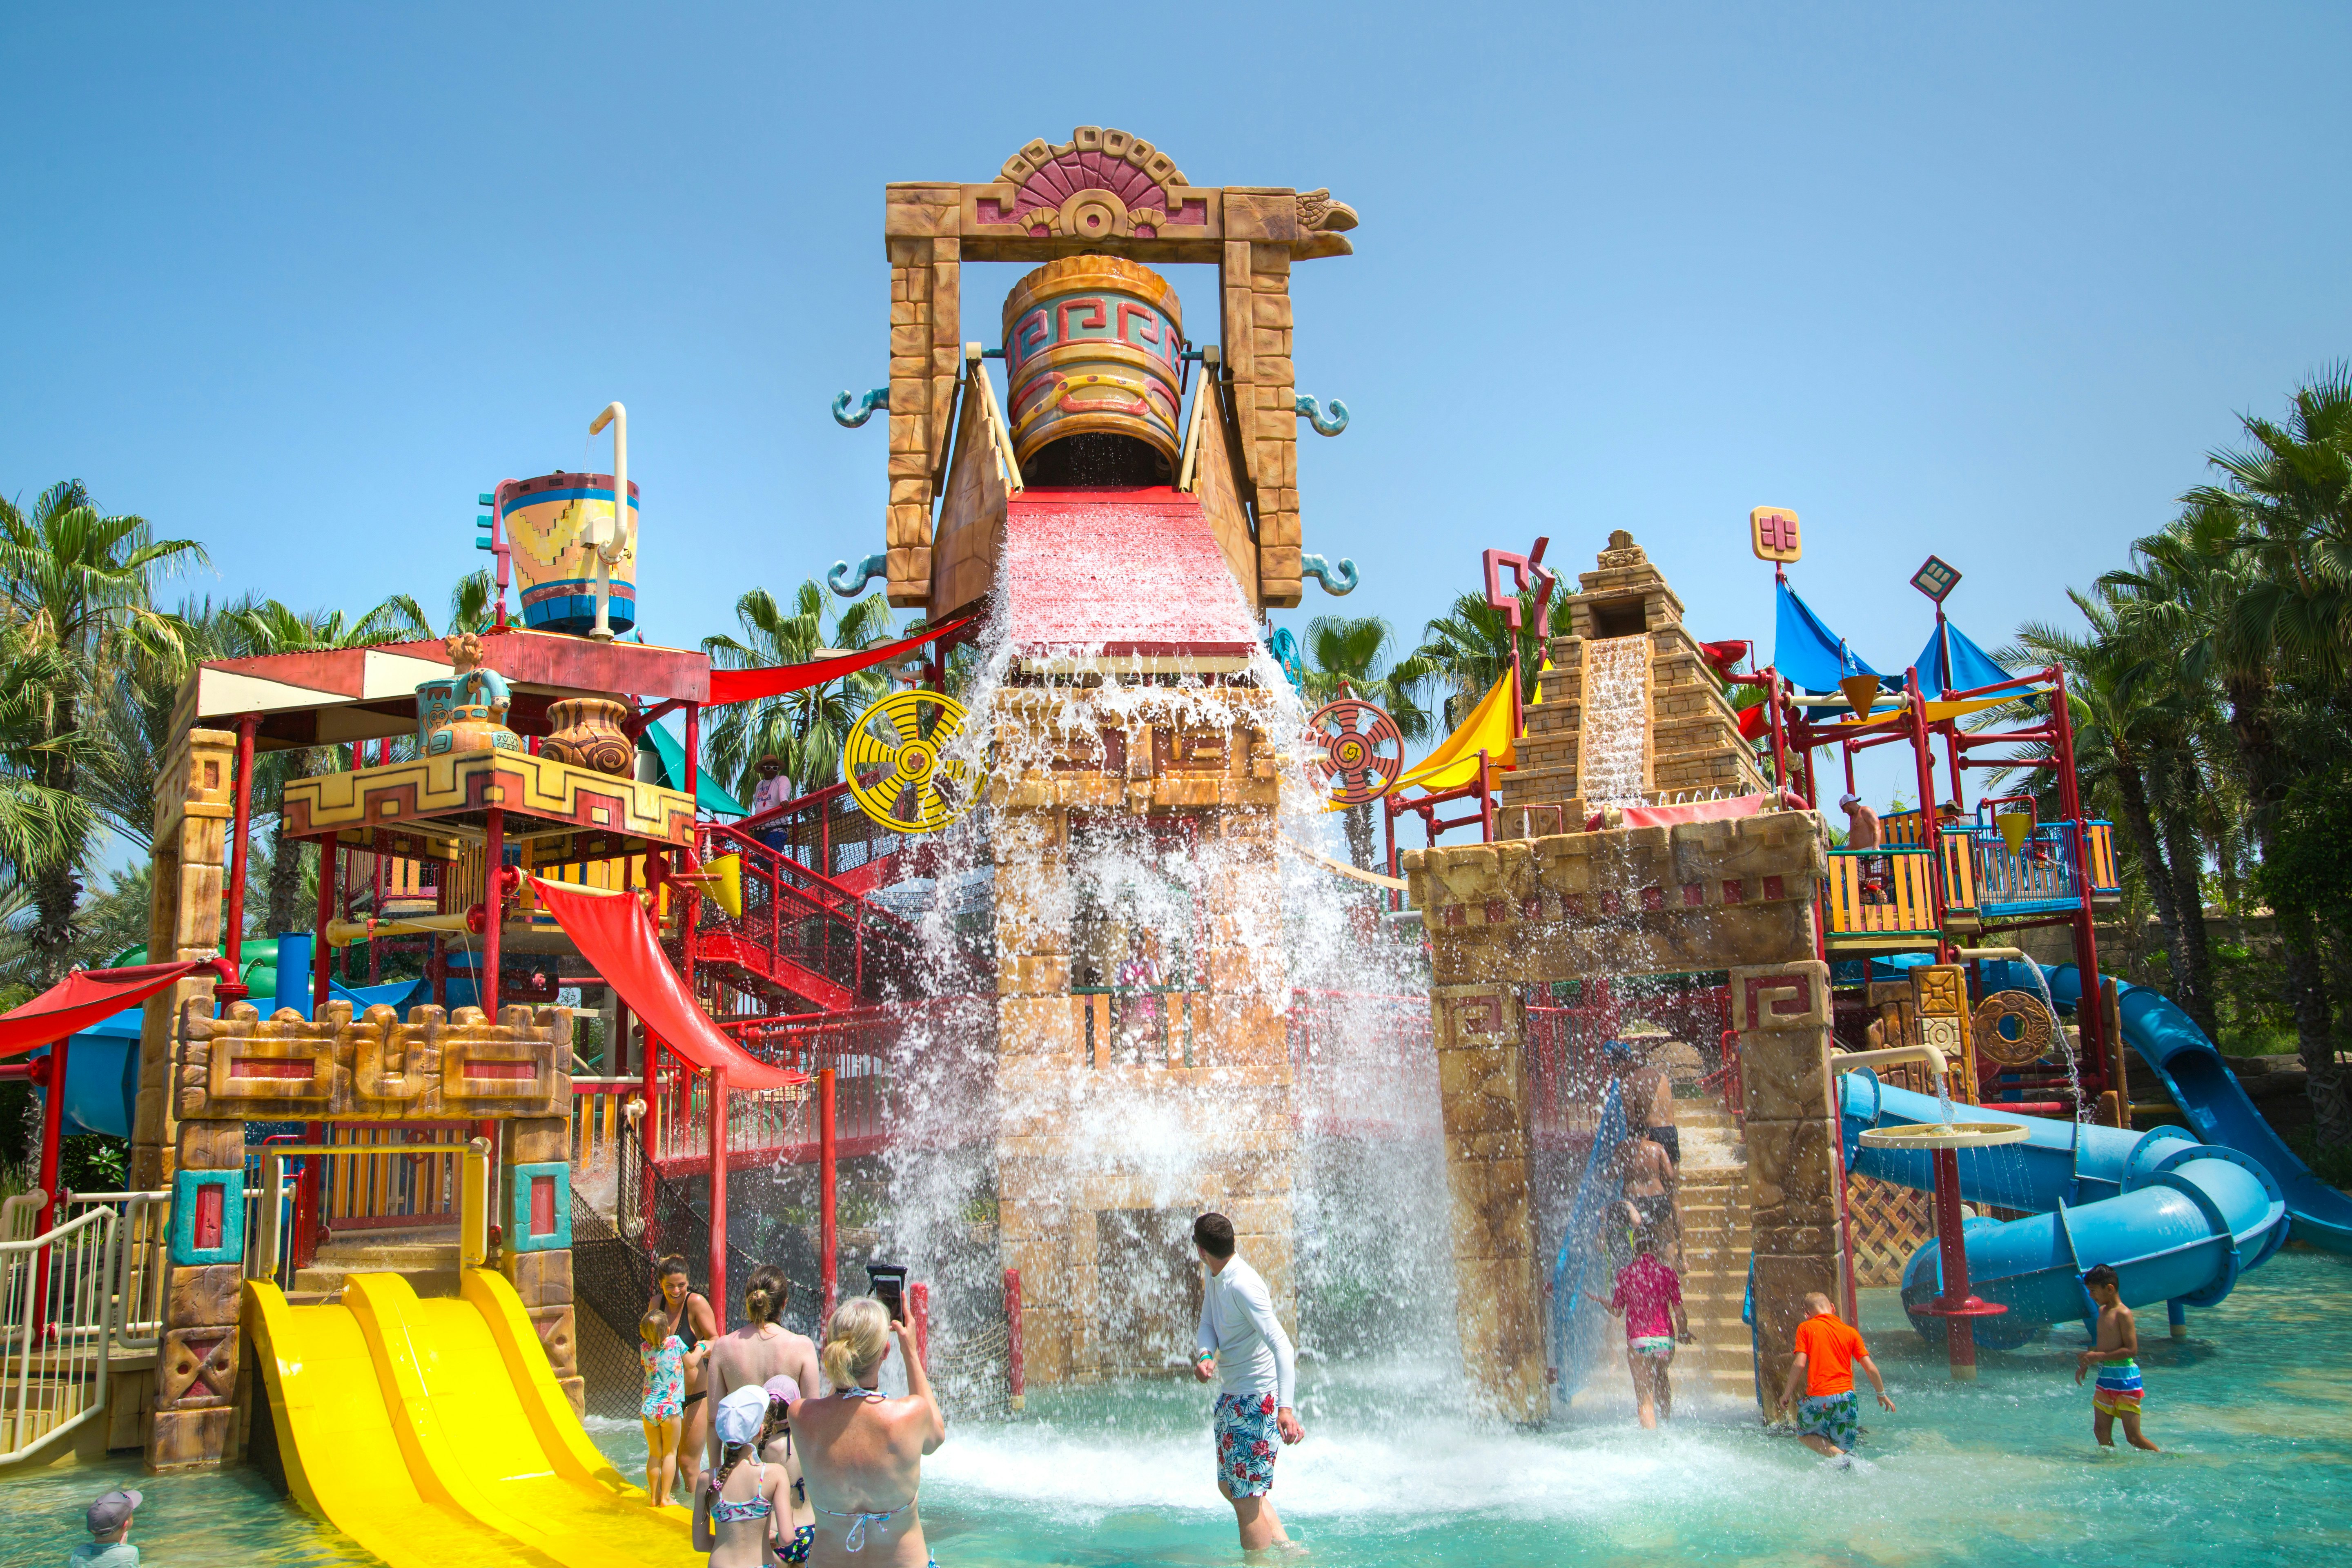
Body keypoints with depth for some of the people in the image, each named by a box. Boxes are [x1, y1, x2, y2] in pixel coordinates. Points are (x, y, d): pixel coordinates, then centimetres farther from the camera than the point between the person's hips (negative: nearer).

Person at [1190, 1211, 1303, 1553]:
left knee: (1245, 1497, -4)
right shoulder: (1215, 1276, 4)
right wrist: (1205, 1357, -20)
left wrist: (1286, 1407, -42)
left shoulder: (1243, 1286, -26)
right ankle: (1286, 1548, 30)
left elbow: (1281, 1345, -32)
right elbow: (1207, 1326, 4)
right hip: (1230, 1393, 11)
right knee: (1230, 1486, 21)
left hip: (1256, 1397, -10)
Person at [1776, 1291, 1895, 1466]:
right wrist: (1882, 1395, 22)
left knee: (1804, 1435, 19)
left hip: (1818, 1398, -3)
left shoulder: (1805, 1328, 3)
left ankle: (1840, 1457, -5)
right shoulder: (1850, 1331, 11)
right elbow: (1870, 1368, 7)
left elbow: (1799, 1364, -7)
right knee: (1843, 1447, 16)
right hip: (1846, 1397, 3)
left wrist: (1786, 1394, 1)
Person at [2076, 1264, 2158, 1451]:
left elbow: (2132, 1350, -19)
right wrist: (2085, 1364, 12)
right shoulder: (2102, 1311, 12)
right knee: (2101, 1432, 7)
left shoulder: (2123, 1313, -14)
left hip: (2125, 1378, -8)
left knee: (2134, 1438, -3)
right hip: (2104, 1379, 8)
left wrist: (2099, 1356, -21)